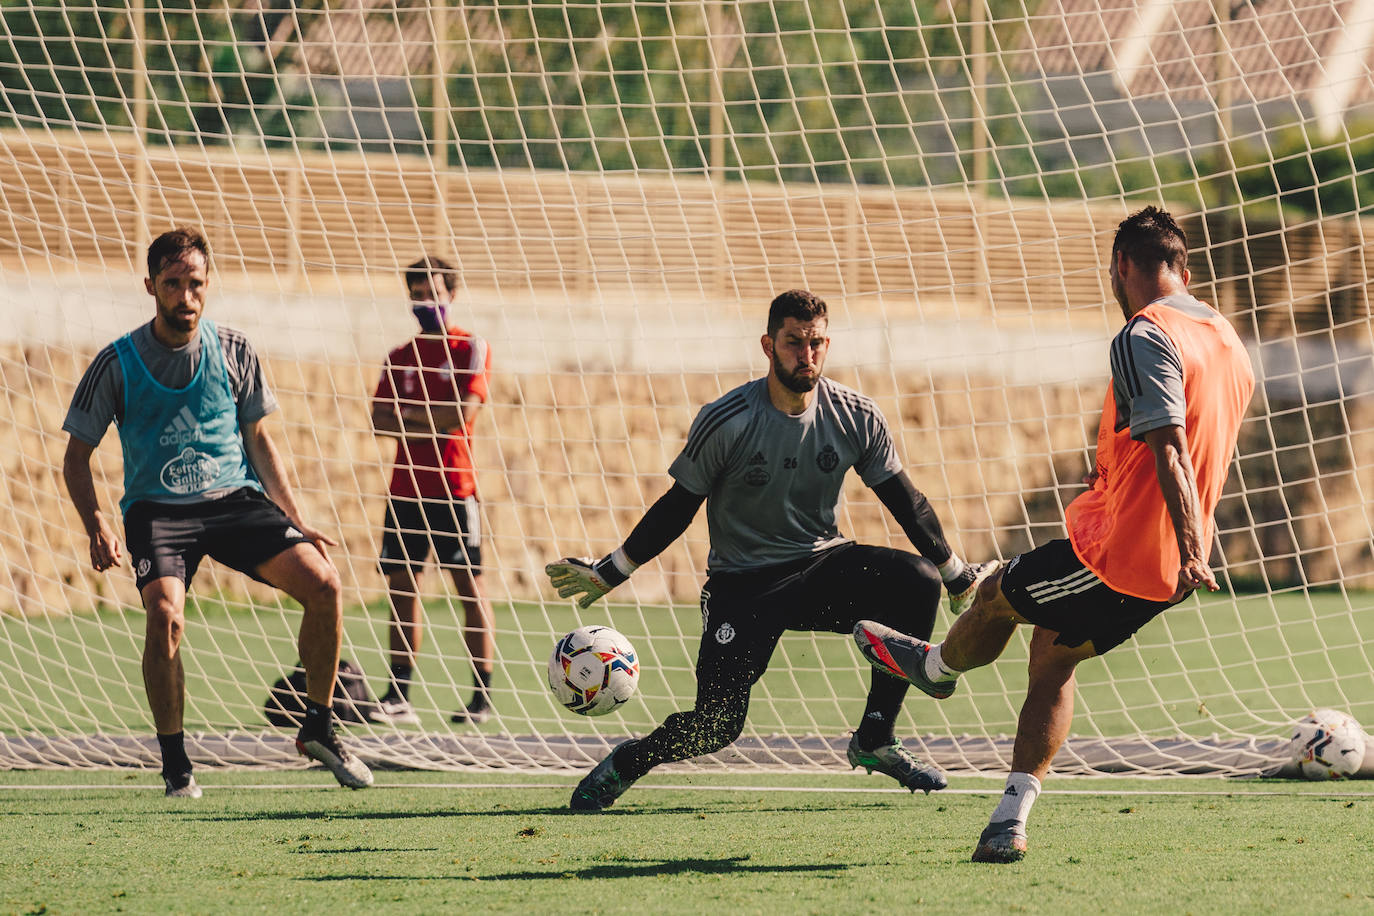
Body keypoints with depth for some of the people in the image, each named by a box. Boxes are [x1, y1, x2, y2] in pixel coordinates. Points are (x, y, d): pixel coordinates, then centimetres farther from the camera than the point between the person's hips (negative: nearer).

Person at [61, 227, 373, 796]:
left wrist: (295, 520, 4)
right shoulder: (117, 364, -5)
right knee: (166, 615, -30)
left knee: (322, 582, -18)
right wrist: (97, 527, -16)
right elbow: (76, 458, 1)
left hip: (236, 498, 3)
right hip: (157, 508, -2)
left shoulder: (232, 351, 2)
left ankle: (319, 728, 2)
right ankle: (174, 763, -10)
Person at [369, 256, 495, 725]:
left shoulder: (471, 348, 1)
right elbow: (380, 419, 5)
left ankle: (483, 696, -2)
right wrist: (430, 422, -10)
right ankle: (399, 696, 4)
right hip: (405, 487, 5)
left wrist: (409, 415, -4)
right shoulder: (400, 356, 15)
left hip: (454, 486, -5)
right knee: (402, 583, 2)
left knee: (469, 582, -5)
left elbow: (464, 412, -11)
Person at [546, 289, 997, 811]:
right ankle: (623, 764, 15)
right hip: (741, 585, -3)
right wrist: (606, 574, -2)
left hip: (821, 565, 4)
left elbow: (905, 501, 7)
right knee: (715, 726, -19)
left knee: (916, 582, -25)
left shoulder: (856, 418, -4)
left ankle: (875, 740, -13)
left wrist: (957, 576, 11)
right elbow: (677, 508, -3)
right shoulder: (725, 422, -13)